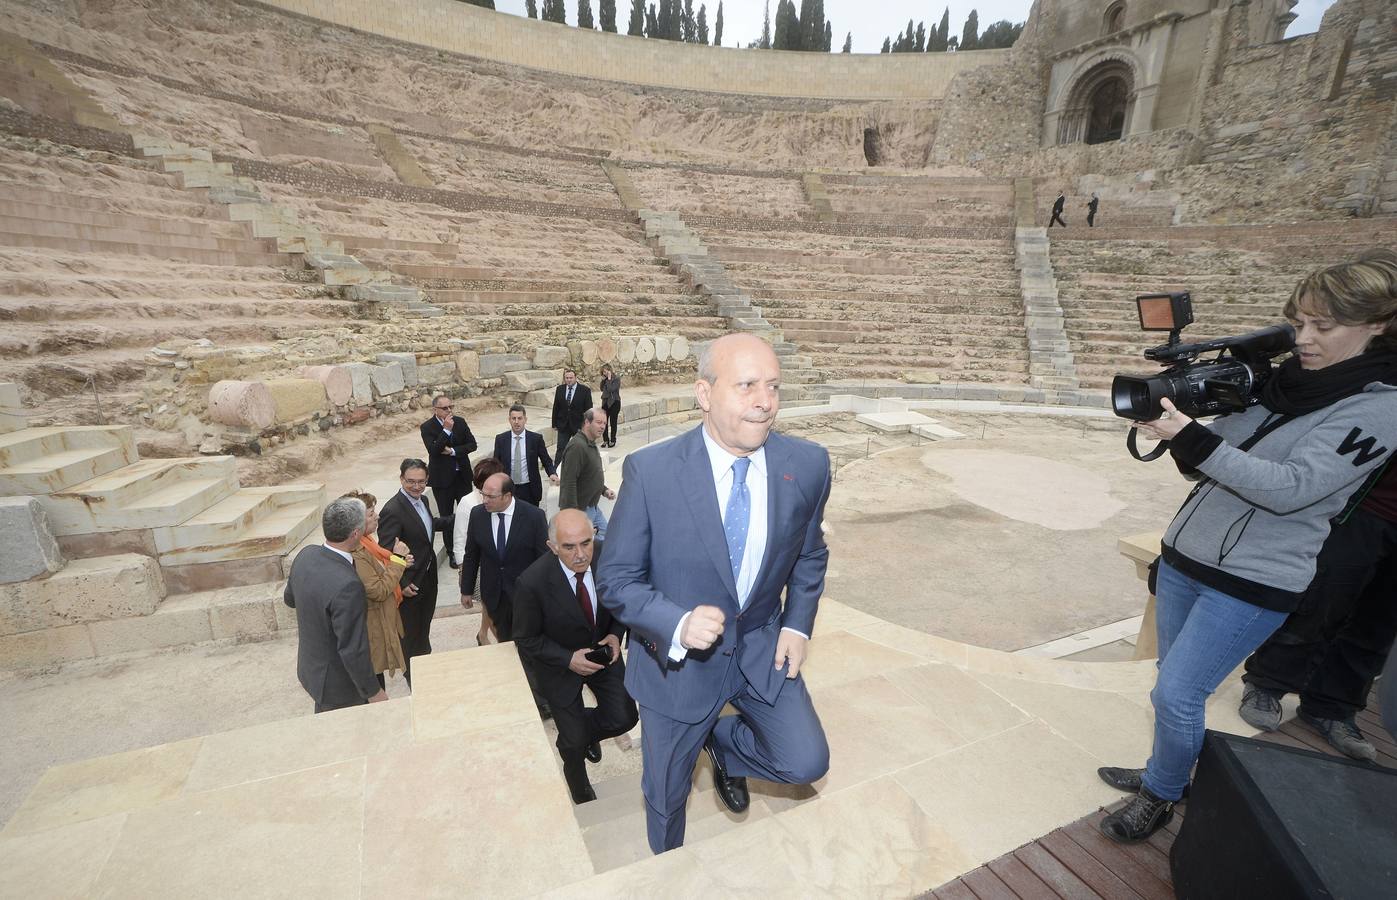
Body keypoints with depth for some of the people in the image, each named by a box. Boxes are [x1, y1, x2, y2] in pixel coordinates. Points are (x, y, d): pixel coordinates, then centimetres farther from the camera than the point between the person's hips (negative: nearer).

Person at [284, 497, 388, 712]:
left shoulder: (306, 555, -12)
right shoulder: (347, 586, -37)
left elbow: (289, 598, 8)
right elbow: (353, 650, -29)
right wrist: (374, 691, -16)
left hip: (310, 667, 7)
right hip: (336, 682, -7)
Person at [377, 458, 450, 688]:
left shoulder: (422, 500, -1)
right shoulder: (393, 510, -27)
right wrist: (401, 584, -23)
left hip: (428, 577, 8)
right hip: (409, 584, -8)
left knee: (424, 627, 27)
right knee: (410, 634, 13)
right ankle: (413, 677, 33)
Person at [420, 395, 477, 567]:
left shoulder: (460, 422, 0)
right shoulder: (427, 427, -10)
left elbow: (472, 444, -3)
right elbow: (433, 450, -23)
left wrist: (453, 451, -16)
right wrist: (446, 430, -27)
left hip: (463, 475, 3)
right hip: (442, 478, -3)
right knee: (446, 517, 8)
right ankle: (451, 552, 21)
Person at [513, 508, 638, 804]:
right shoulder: (532, 582, -32)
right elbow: (526, 639, -15)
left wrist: (615, 634, -17)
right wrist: (569, 659, -24)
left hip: (603, 650, 3)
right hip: (560, 663, -2)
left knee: (625, 717, 0)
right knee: (574, 739, 10)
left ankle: (586, 729, 36)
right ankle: (577, 779, 47)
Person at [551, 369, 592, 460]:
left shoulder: (585, 390, -7)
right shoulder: (560, 389, 3)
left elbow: (588, 409, -6)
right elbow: (555, 407, 8)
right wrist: (554, 424, 5)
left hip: (579, 425, -2)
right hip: (563, 425, 2)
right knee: (561, 449, 2)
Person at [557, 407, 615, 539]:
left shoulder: (591, 445, 10)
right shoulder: (577, 446, -23)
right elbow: (568, 483, -27)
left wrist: (604, 490, 9)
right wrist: (572, 513, -28)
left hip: (593, 506, 10)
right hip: (580, 509, -10)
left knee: (605, 534, 19)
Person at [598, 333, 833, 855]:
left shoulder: (808, 464, -14)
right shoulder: (650, 471, -24)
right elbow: (615, 580, -15)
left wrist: (797, 624, -4)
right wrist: (677, 625, -30)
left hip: (762, 648, 2)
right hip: (678, 658, -1)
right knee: (666, 796, 20)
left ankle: (724, 742, 30)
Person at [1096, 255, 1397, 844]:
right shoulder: (1280, 380, 8)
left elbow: (1291, 488, -23)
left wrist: (1190, 438, -31)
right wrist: (1183, 408, -11)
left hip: (1254, 581, -6)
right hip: (1183, 554, 6)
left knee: (1176, 694, -2)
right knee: (1176, 684, 17)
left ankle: (1161, 797, 21)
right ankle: (1163, 774, 36)